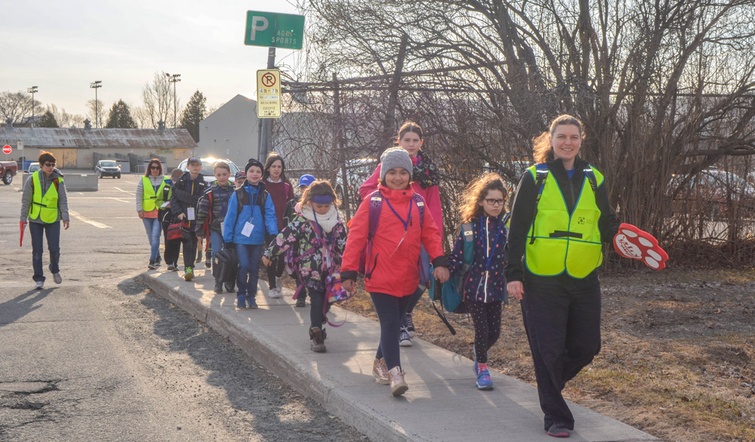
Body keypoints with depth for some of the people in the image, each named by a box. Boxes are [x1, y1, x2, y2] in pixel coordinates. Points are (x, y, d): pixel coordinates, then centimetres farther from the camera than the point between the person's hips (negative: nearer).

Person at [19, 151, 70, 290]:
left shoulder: (58, 181, -5)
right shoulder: (32, 179, -6)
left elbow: (63, 200, -2)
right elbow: (26, 200, 0)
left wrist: (65, 217, -11)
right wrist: (23, 218, 0)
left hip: (53, 220, 0)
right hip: (35, 220, 0)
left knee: (54, 248, -3)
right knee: (37, 251, 1)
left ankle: (55, 270, 26)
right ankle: (39, 279, 11)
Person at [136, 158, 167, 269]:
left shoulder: (165, 180, 4)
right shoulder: (143, 180, 7)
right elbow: (139, 195, 6)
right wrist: (139, 209, -1)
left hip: (160, 212, -2)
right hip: (147, 212, 2)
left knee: (155, 236, -13)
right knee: (151, 237, 9)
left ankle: (152, 261, -15)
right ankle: (157, 257, 25)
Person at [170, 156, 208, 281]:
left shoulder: (203, 184, 3)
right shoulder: (181, 182, 3)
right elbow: (174, 199, 3)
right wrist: (178, 212, -10)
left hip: (196, 219, 1)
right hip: (183, 218, -1)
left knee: (193, 244, 7)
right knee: (187, 243, -11)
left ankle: (190, 268, 19)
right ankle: (188, 267, -14)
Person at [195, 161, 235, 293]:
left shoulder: (235, 191, 3)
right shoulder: (210, 192, -2)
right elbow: (202, 210, -1)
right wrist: (199, 229, -4)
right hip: (215, 229, -1)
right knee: (216, 255, -7)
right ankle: (218, 282, 4)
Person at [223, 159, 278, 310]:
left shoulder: (265, 196, 4)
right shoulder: (238, 194, -1)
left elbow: (270, 216, -4)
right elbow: (230, 217, -1)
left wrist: (273, 233, -21)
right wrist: (227, 239, -3)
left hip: (258, 239, 2)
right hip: (241, 238, -2)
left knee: (254, 269, 10)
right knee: (244, 266, -10)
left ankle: (251, 297, 22)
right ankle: (241, 297, 5)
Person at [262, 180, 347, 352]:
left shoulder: (336, 220, 6)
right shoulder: (302, 220, -8)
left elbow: (343, 242, 14)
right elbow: (285, 237, -9)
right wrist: (269, 254, -9)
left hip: (330, 268, 5)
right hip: (310, 268, -4)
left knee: (326, 300, 9)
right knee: (316, 299, -11)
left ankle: (316, 331, 24)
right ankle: (316, 335, -11)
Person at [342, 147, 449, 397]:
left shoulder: (417, 203, 7)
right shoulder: (373, 203, -5)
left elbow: (430, 233, 9)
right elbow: (356, 237, -5)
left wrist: (439, 261, -4)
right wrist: (348, 271, -7)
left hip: (408, 280, 5)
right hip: (380, 279, -5)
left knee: (394, 324, 16)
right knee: (390, 325, -11)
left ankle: (380, 363, 35)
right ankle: (394, 372, -12)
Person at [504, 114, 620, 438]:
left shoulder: (593, 178, 10)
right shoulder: (535, 177, -1)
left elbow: (606, 225, 11)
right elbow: (517, 229, -3)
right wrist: (513, 274, -9)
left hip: (584, 279, 4)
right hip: (542, 280, -4)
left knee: (586, 347, 8)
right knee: (548, 350, 0)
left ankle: (550, 383, 36)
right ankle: (556, 416, 15)